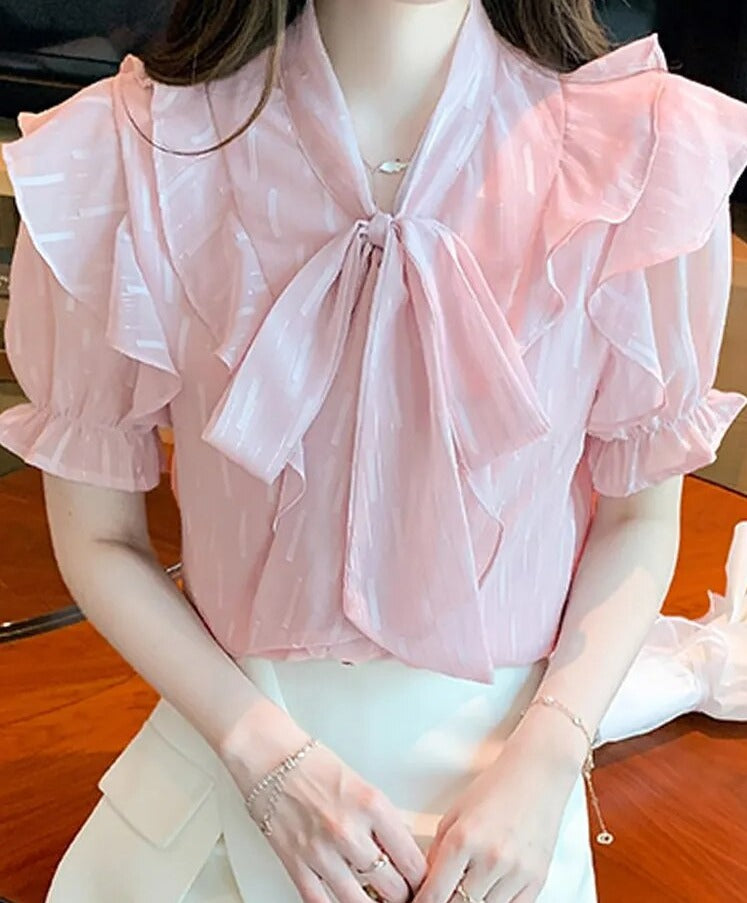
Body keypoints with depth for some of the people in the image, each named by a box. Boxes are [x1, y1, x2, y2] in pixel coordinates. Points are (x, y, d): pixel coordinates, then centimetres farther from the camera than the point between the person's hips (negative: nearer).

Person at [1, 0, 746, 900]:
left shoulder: (647, 153, -18)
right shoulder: (120, 155, -18)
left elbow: (640, 514, -5)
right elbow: (97, 539, -8)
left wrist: (543, 765, -15)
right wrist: (271, 759, -16)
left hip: (504, 759, 1)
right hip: (233, 743, 1)